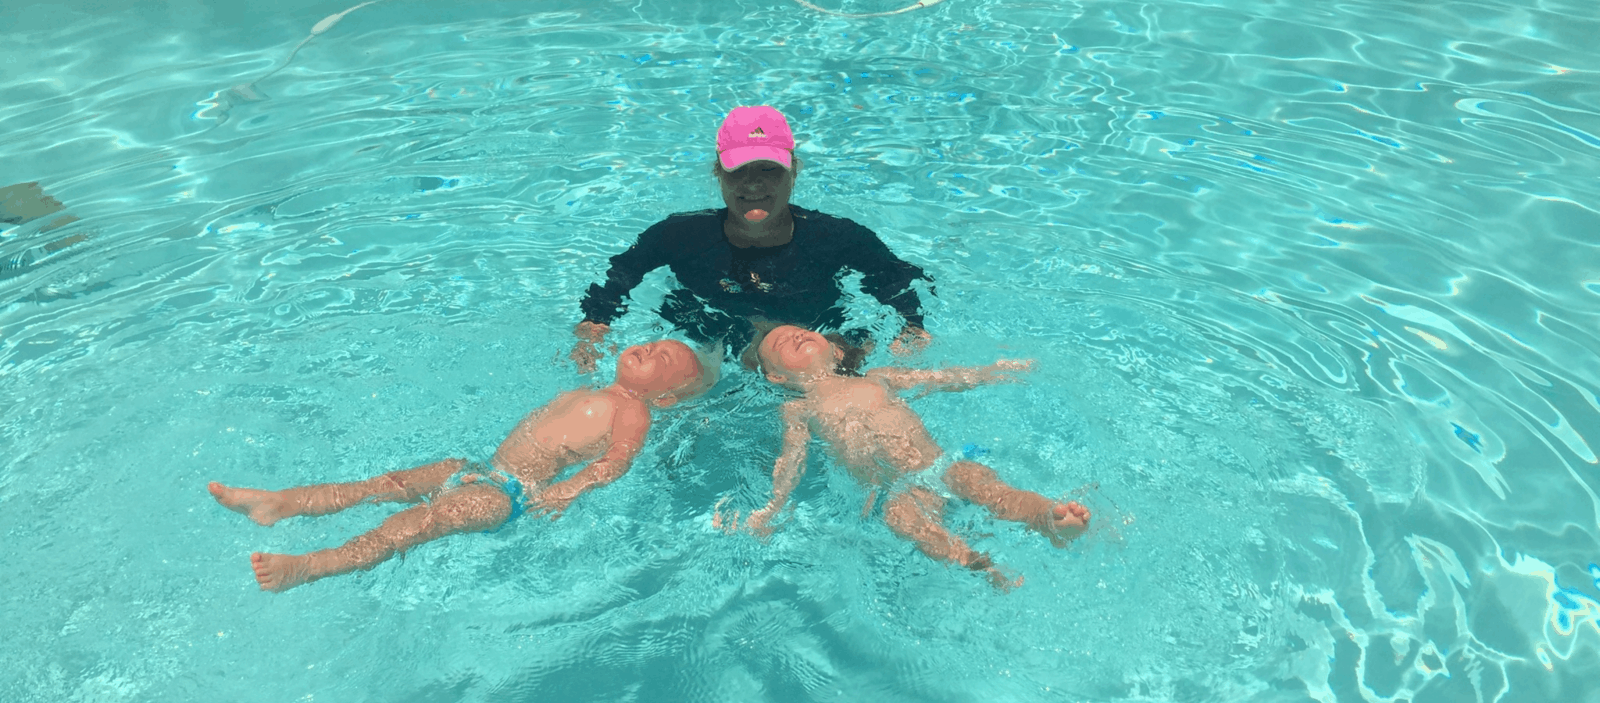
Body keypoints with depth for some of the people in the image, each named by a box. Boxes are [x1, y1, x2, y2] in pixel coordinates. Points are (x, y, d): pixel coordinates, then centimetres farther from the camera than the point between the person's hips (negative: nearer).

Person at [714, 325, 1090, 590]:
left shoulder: (876, 378, 26)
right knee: (905, 516, -37)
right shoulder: (798, 410, 16)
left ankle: (1050, 517, -50)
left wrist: (989, 372, 27)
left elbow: (941, 379, 29)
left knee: (991, 488, -27)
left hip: (942, 464, 3)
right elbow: (790, 464, 8)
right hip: (898, 487, -3)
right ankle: (979, 565, -54)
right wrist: (768, 511, -6)